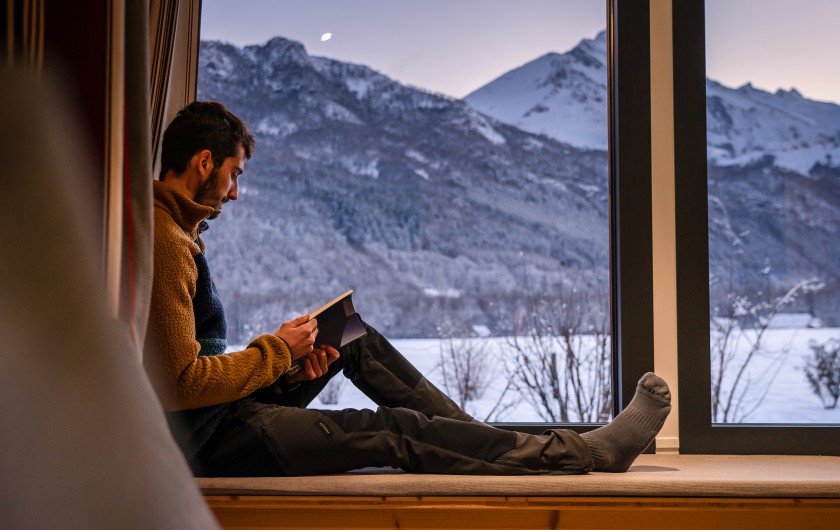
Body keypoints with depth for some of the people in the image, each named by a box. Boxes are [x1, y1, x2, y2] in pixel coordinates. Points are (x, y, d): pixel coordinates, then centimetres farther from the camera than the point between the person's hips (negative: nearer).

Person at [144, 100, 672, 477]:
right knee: (398, 432, -10)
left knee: (360, 343, 15)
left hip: (225, 406, 10)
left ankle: (486, 441, 19)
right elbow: (184, 383, -26)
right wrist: (276, 350, -11)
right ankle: (588, 453, -1)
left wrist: (287, 360, 1)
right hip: (204, 437, -10)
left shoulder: (176, 231, 13)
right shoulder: (164, 242, -20)